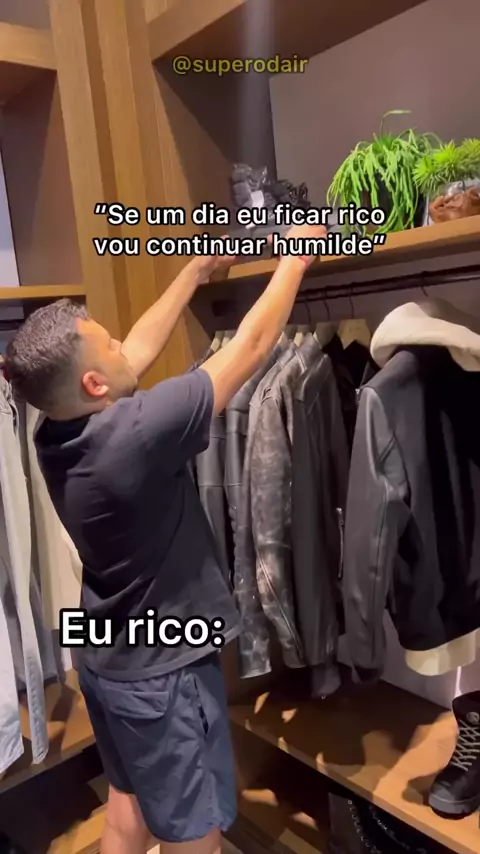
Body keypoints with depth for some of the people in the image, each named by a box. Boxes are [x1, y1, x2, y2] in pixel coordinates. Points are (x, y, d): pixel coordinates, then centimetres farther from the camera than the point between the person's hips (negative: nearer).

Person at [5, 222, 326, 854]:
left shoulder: (55, 434, -9)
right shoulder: (134, 433, -32)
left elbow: (139, 351, 4)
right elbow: (252, 348, -23)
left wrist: (194, 273, 14)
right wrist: (296, 258, -7)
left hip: (106, 657, 8)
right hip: (163, 671, -8)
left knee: (130, 800, 27)